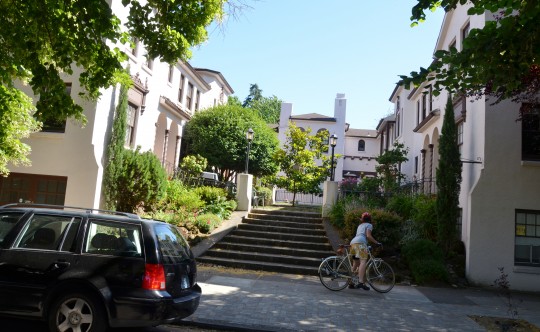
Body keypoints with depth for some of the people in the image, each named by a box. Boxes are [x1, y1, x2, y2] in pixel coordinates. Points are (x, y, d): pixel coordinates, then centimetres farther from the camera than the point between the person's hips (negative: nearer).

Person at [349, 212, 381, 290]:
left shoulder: (360, 225, 34)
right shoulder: (369, 225, 12)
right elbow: (368, 236, -3)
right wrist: (377, 242, 0)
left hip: (353, 242, 8)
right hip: (360, 242, -8)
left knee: (355, 263, 15)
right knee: (363, 261, -19)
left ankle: (351, 283, 16)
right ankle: (361, 282, -36)